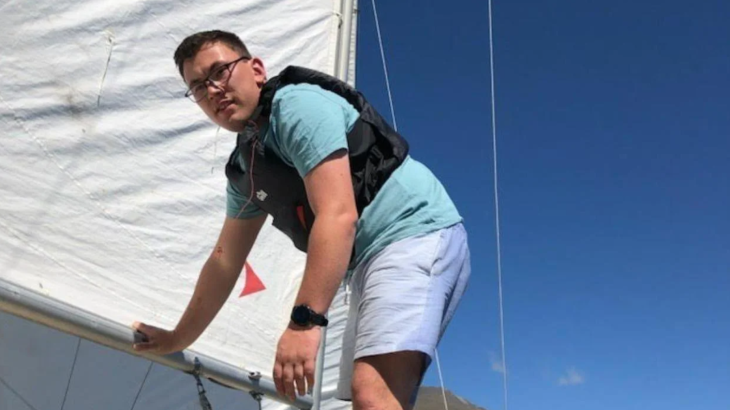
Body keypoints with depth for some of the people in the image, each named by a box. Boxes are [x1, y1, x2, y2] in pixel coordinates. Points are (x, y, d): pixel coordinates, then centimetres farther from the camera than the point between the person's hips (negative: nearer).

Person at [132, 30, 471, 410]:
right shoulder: (244, 166, 17)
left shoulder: (299, 105, -10)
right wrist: (178, 338, 31)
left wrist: (304, 321, -27)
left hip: (415, 232, -10)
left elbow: (339, 216, -22)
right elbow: (225, 259, 26)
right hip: (370, 259, 10)